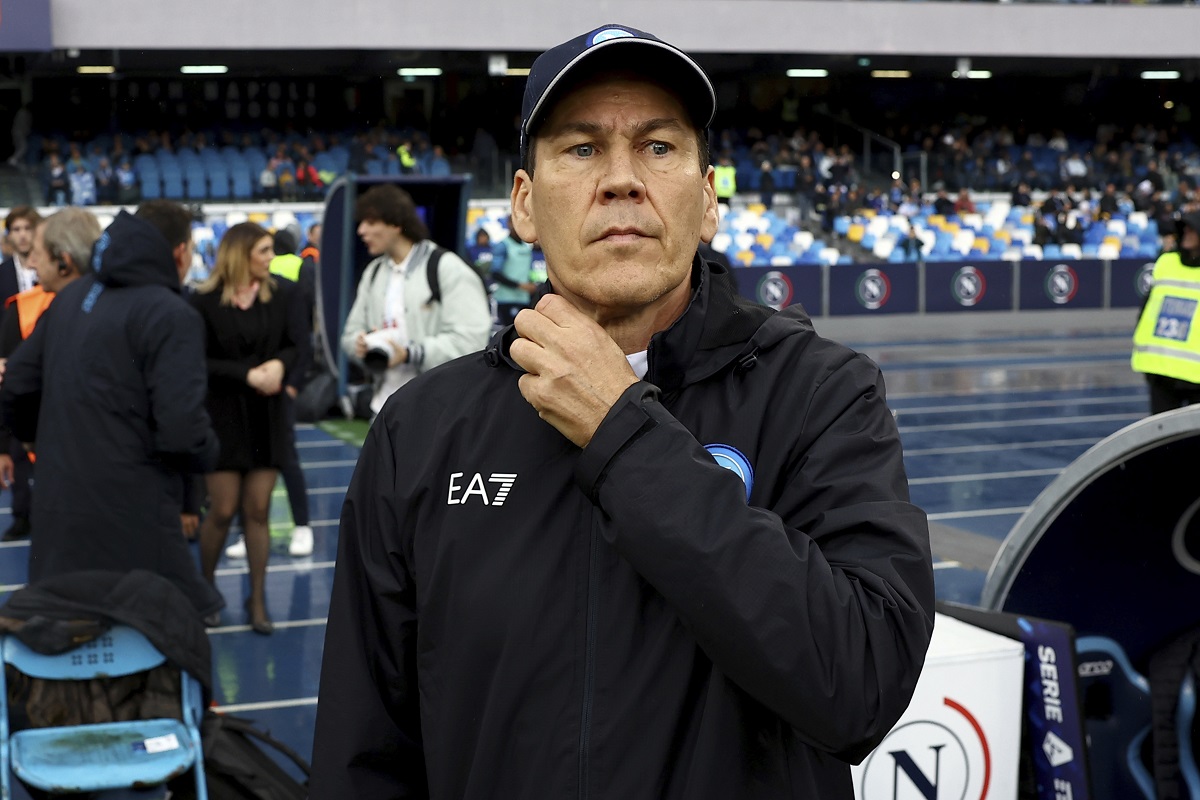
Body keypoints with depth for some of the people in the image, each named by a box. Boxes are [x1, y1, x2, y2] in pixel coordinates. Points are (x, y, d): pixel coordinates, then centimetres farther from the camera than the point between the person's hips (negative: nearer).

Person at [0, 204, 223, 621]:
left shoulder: (70, 298, 11)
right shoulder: (170, 315, -13)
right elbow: (182, 431, -20)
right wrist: (206, 452, 2)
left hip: (56, 508, 8)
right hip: (130, 518, -8)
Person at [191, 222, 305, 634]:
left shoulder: (284, 293, -1)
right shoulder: (205, 300, -9)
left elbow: (296, 345, 0)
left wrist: (279, 364, -22)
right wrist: (247, 375, -20)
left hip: (267, 413, 2)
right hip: (221, 413, -2)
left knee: (258, 510, 4)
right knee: (223, 510, -1)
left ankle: (257, 598, 15)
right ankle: (204, 585, 23)